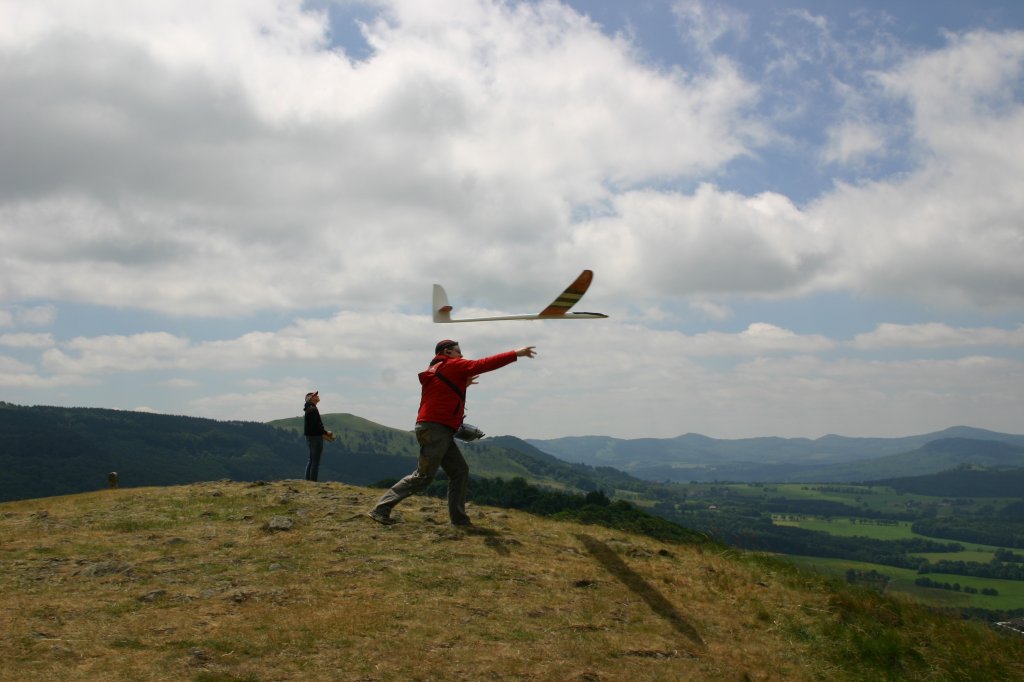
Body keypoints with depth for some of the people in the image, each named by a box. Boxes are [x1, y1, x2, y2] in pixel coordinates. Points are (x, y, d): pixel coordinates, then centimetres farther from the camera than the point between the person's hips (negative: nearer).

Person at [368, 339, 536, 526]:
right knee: (423, 476, -10)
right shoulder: (452, 365, -4)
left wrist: (462, 385, 23)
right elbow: (484, 364, -8)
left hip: (442, 433, 10)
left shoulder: (434, 371, 20)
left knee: (460, 471, 10)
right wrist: (516, 354, -4)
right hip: (435, 429, -10)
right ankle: (381, 509, -9)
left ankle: (458, 518, 9)